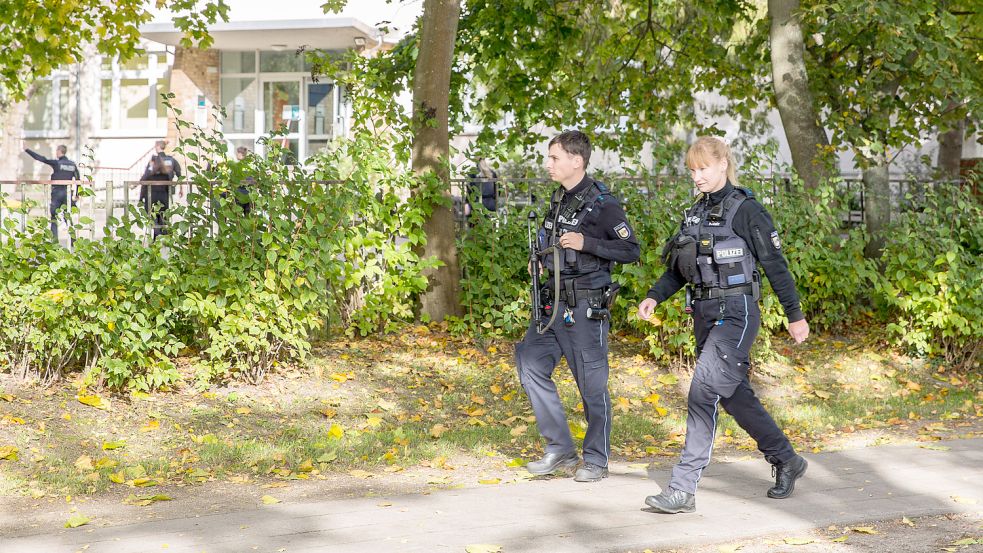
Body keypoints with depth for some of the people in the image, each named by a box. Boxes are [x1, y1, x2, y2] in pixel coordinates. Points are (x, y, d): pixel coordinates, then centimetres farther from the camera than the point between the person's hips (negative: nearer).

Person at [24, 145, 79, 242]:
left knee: (54, 217, 5)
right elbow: (78, 180, 8)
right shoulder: (72, 164, 6)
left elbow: (41, 158, -10)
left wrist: (27, 150, -3)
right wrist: (76, 195, 14)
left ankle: (55, 239, -1)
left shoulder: (56, 163, -9)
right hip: (68, 193, 4)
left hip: (57, 193, -4)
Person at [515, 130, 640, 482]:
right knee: (531, 366, 1)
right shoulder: (559, 198, 12)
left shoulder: (602, 203, -12)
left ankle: (596, 460, 12)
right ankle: (560, 449, 9)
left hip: (586, 305, -8)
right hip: (553, 302, 8)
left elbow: (631, 251, -13)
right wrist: (542, 261, 11)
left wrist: (586, 243, -22)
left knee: (592, 384, 0)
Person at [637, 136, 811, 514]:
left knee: (704, 391, -17)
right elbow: (679, 269, 17)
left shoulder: (746, 210, -8)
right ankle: (786, 461, 32)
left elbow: (775, 265, -6)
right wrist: (654, 297, 0)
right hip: (705, 315, 8)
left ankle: (683, 488, -17)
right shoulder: (695, 213, 13)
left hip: (736, 315, -8)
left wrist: (795, 316, -4)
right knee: (734, 395, 14)